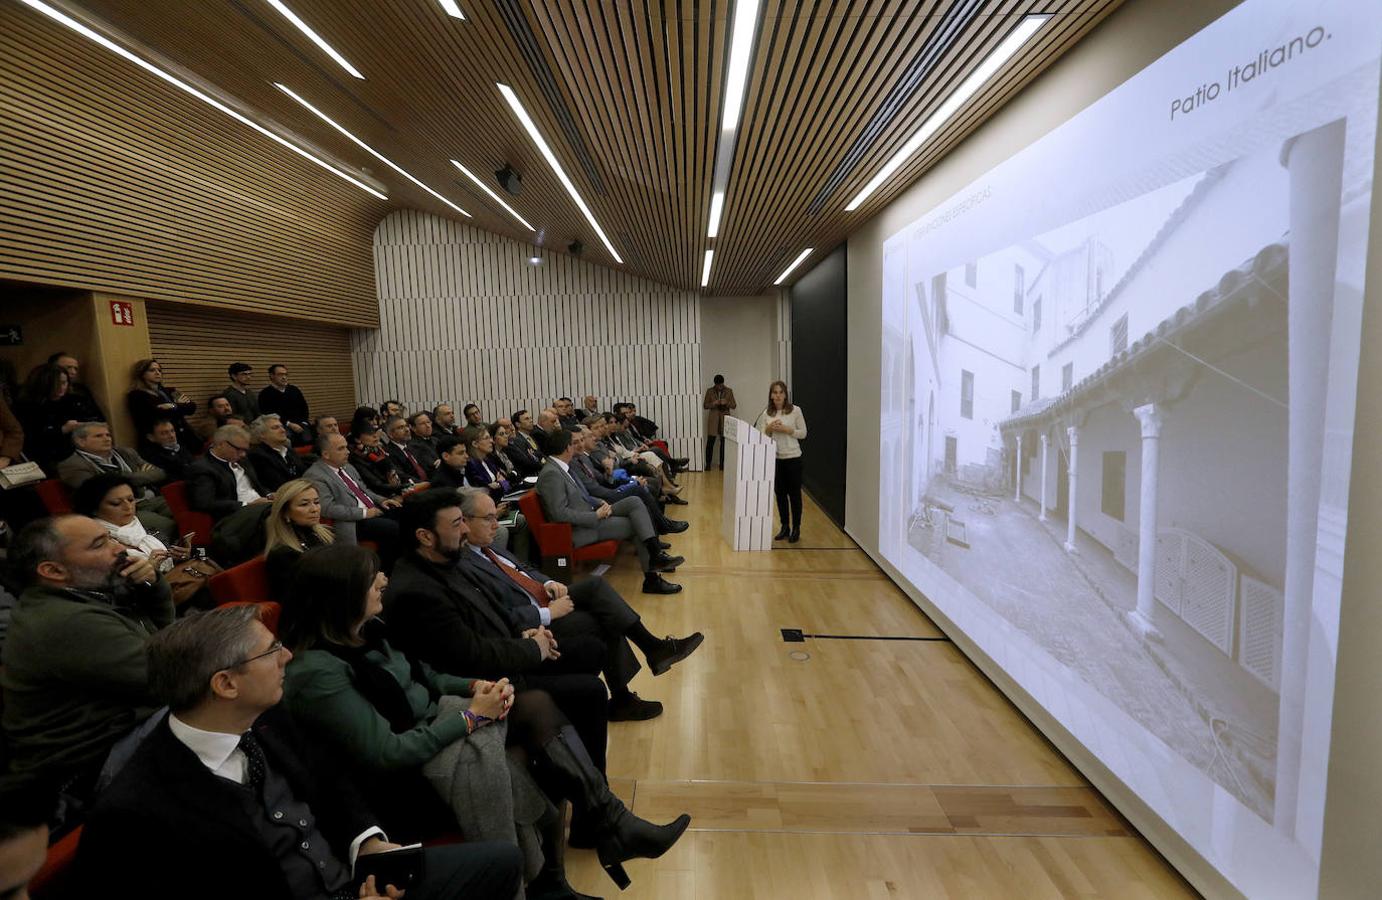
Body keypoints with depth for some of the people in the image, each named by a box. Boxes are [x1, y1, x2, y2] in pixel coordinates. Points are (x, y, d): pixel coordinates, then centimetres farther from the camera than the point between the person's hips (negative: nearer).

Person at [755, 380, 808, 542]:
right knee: (780, 493, 11)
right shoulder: (766, 413, 6)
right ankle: (785, 526, 25)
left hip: (792, 457, -3)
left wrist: (786, 429, -15)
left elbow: (803, 433, -2)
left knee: (794, 494, 4)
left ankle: (796, 528, 16)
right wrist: (769, 428, -12)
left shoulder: (795, 410, -4)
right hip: (774, 458, 3)